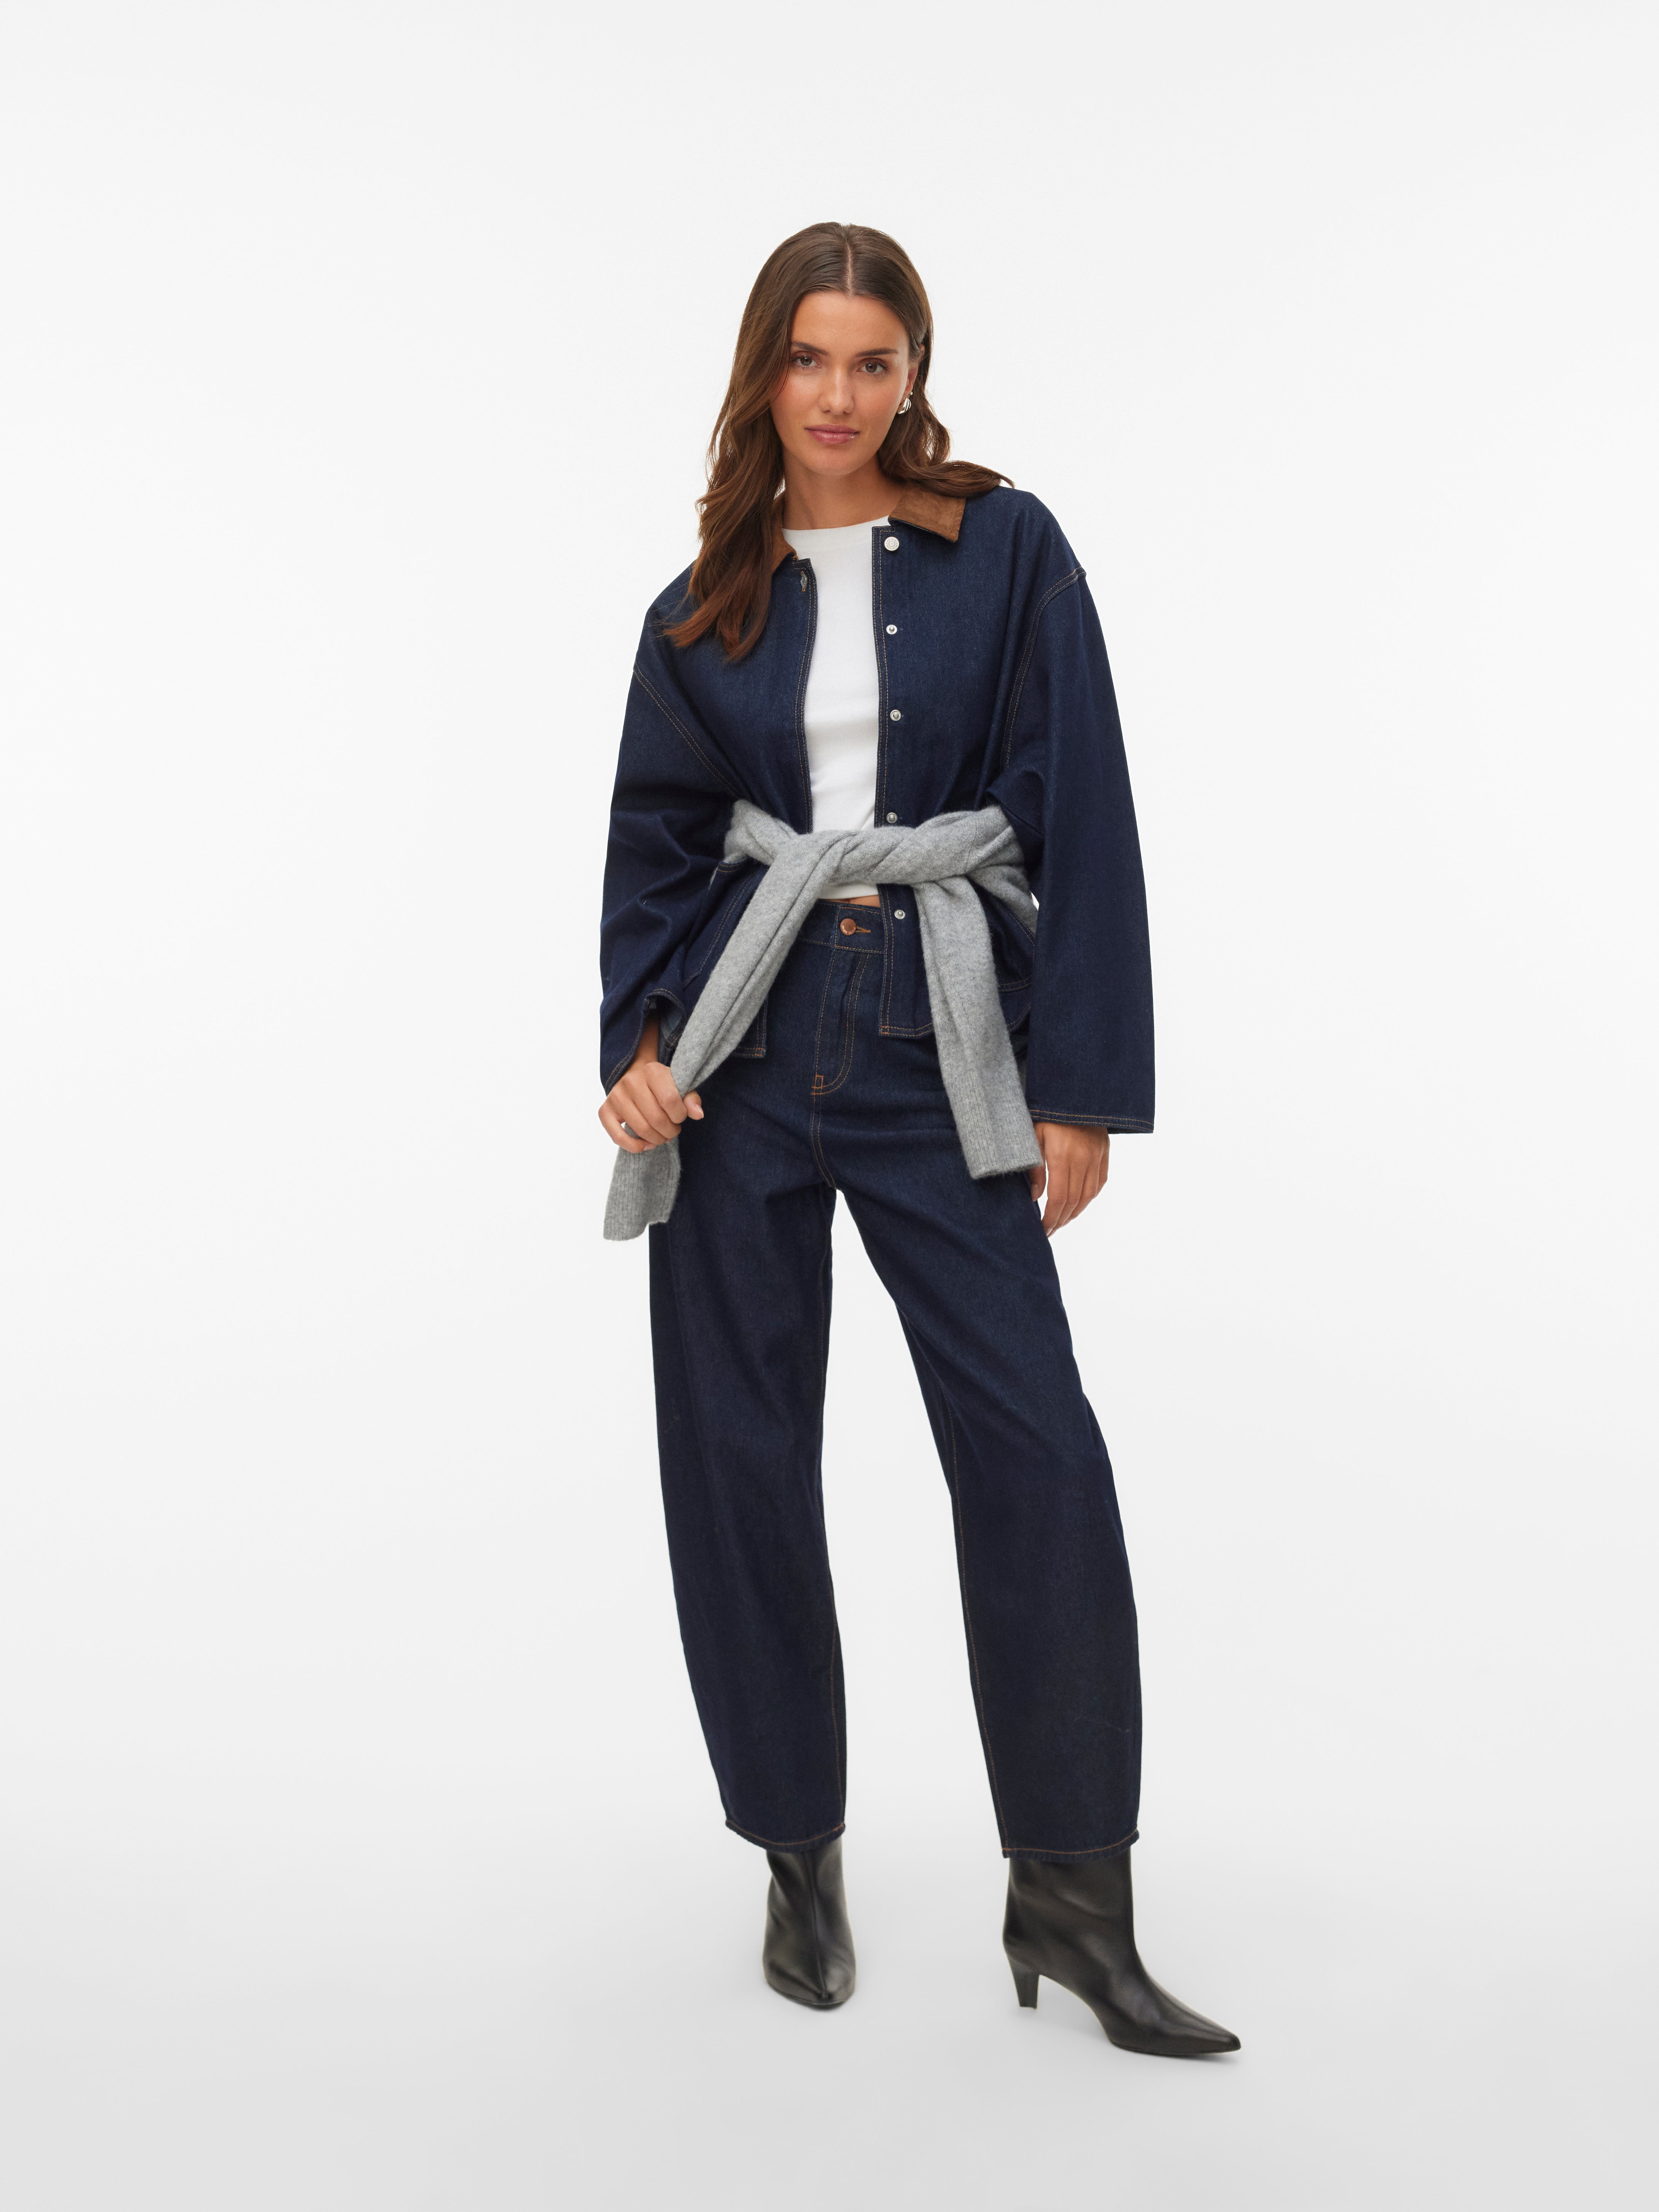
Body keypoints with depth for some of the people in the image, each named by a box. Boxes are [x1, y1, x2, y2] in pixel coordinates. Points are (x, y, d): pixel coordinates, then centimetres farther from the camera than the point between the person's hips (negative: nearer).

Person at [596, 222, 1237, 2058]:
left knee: (1040, 1455, -8)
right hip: (743, 1046, 2)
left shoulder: (1007, 553, 3)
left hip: (938, 1044, -2)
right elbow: (656, 843, 10)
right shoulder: (705, 611, 10)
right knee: (739, 1453, 5)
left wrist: (1082, 1086, -6)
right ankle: (798, 1856, 22)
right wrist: (639, 1038, -8)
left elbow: (1080, 819, -1)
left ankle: (1070, 1892, 7)